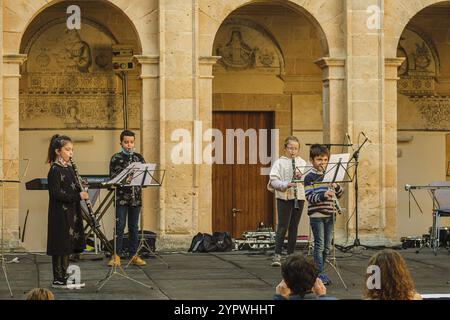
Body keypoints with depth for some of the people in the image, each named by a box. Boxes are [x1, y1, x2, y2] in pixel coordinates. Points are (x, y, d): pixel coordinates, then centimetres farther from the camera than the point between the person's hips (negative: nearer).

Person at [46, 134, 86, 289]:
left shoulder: (69, 168, 13)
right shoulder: (54, 170, -13)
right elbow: (56, 194, -20)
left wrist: (81, 190, -3)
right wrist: (78, 196, -23)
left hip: (71, 213, 8)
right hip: (60, 213, -8)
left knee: (68, 246, 12)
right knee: (61, 246, -4)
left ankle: (65, 276, 19)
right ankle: (58, 279, 2)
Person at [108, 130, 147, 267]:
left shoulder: (139, 157, 10)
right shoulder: (116, 158, 1)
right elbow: (112, 176, -5)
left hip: (136, 196, 3)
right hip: (121, 197, -3)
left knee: (133, 227, 8)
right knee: (119, 226, -4)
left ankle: (133, 255, 13)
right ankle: (116, 255, 0)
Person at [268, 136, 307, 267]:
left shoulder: (302, 163, 11)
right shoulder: (279, 163, 0)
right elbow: (273, 180, -9)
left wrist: (302, 176, -14)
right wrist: (286, 184, -24)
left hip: (299, 197, 4)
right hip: (284, 197, -4)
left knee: (294, 227, 9)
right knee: (283, 226, -10)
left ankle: (290, 255, 15)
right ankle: (277, 255, -10)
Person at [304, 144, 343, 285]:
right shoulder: (309, 177, -6)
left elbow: (340, 193, 13)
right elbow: (310, 197, -15)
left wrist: (336, 186, -9)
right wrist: (323, 195, -31)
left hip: (329, 215, 6)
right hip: (316, 215, -6)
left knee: (327, 247, 9)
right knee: (319, 245, -6)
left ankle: (320, 272, 18)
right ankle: (320, 274, -4)